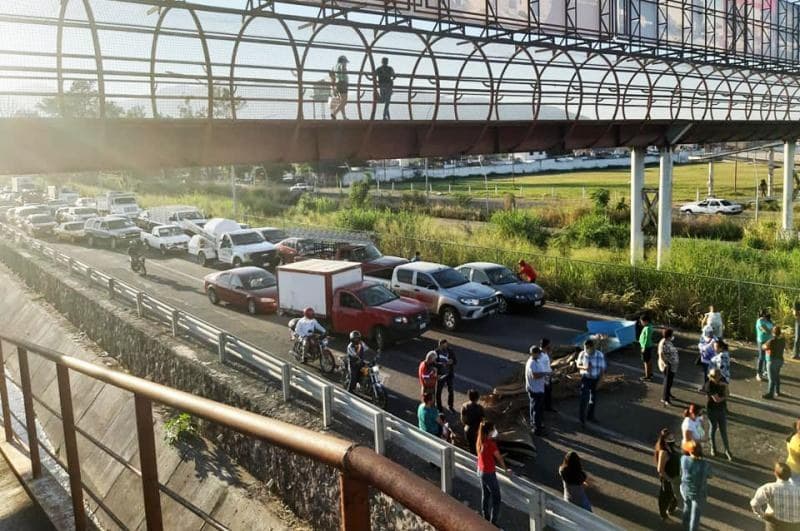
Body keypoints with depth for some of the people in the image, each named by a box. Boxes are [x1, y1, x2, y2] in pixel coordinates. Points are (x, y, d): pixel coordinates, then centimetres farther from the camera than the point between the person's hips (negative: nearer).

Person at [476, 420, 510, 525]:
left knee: (485, 495, 21)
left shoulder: (480, 441, -3)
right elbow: (499, 458, -12)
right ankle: (493, 523, 7)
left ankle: (485, 518, 33)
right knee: (496, 498, 4)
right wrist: (506, 469, 3)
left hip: (481, 471, 8)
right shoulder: (490, 444, -26)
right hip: (489, 473, -8)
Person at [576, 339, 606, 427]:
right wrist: (584, 367, -21)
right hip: (585, 378, -1)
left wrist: (599, 381, -13)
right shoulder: (582, 354, -11)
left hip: (595, 379, 1)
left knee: (593, 399, 17)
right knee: (584, 399, -10)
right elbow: (578, 365, 1)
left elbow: (602, 369, -9)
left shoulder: (600, 355, -16)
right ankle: (582, 419, -5)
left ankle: (590, 416, 36)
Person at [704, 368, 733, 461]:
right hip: (712, 410, -3)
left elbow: (726, 395, -4)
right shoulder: (709, 385, -22)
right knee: (713, 428, 13)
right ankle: (713, 448, 32)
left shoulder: (722, 382, -4)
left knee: (724, 430, 6)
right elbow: (716, 399, -23)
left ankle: (727, 451, 16)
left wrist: (725, 386, -20)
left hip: (722, 409, 3)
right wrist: (724, 397, -5)